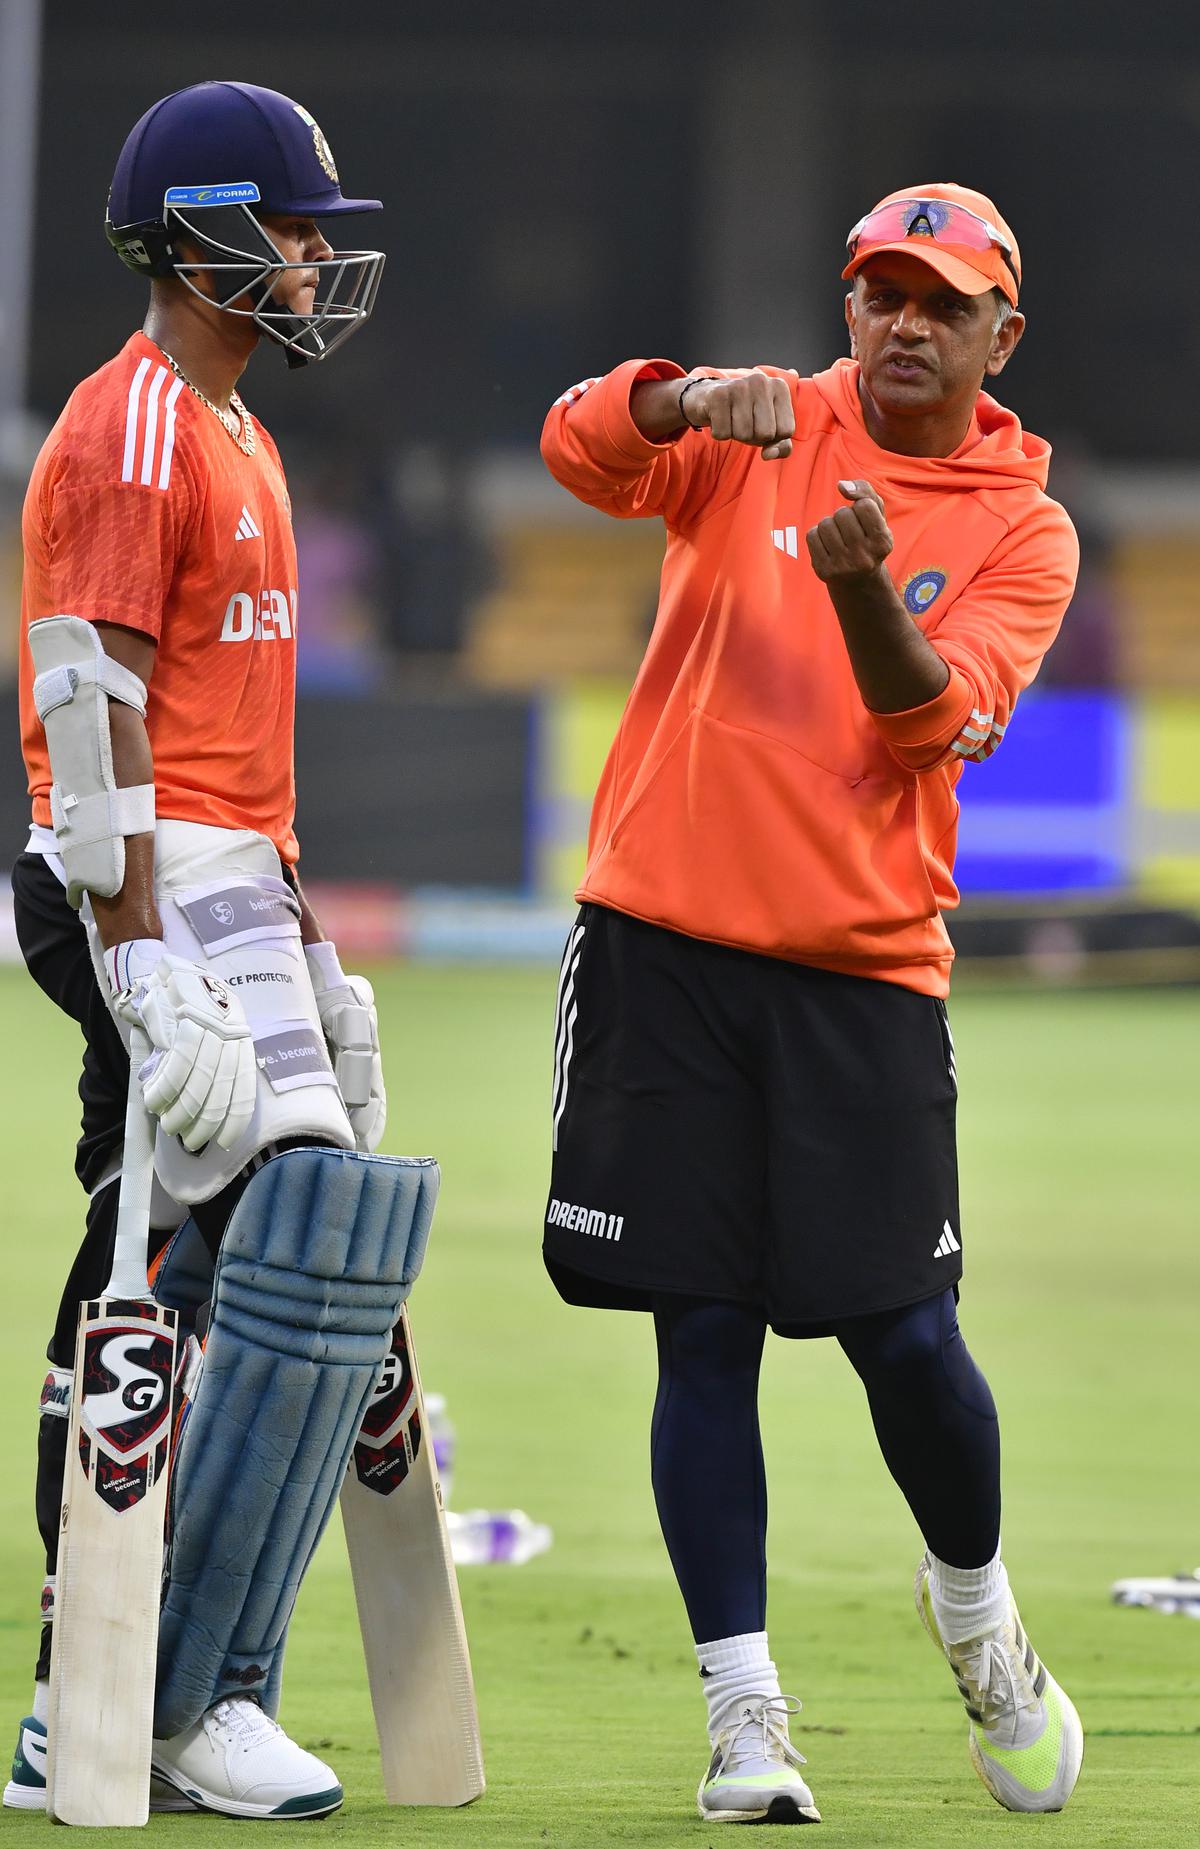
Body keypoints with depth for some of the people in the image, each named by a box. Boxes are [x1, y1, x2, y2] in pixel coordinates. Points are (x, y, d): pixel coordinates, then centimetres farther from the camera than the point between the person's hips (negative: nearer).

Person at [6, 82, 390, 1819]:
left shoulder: (237, 437, 20)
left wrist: (307, 955, 23)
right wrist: (146, 974, -25)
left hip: (233, 893, 10)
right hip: (157, 895, -10)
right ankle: (203, 1701, -14)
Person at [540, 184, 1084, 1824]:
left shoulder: (1023, 532, 5)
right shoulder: (757, 438, 7)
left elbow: (934, 716, -11)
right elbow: (580, 448, -11)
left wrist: (865, 593, -30)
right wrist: (692, 399, -31)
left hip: (865, 966, 0)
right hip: (664, 947, 0)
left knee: (904, 1335, -4)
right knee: (704, 1334, -1)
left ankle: (974, 1604, 25)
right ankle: (743, 1708, 5)